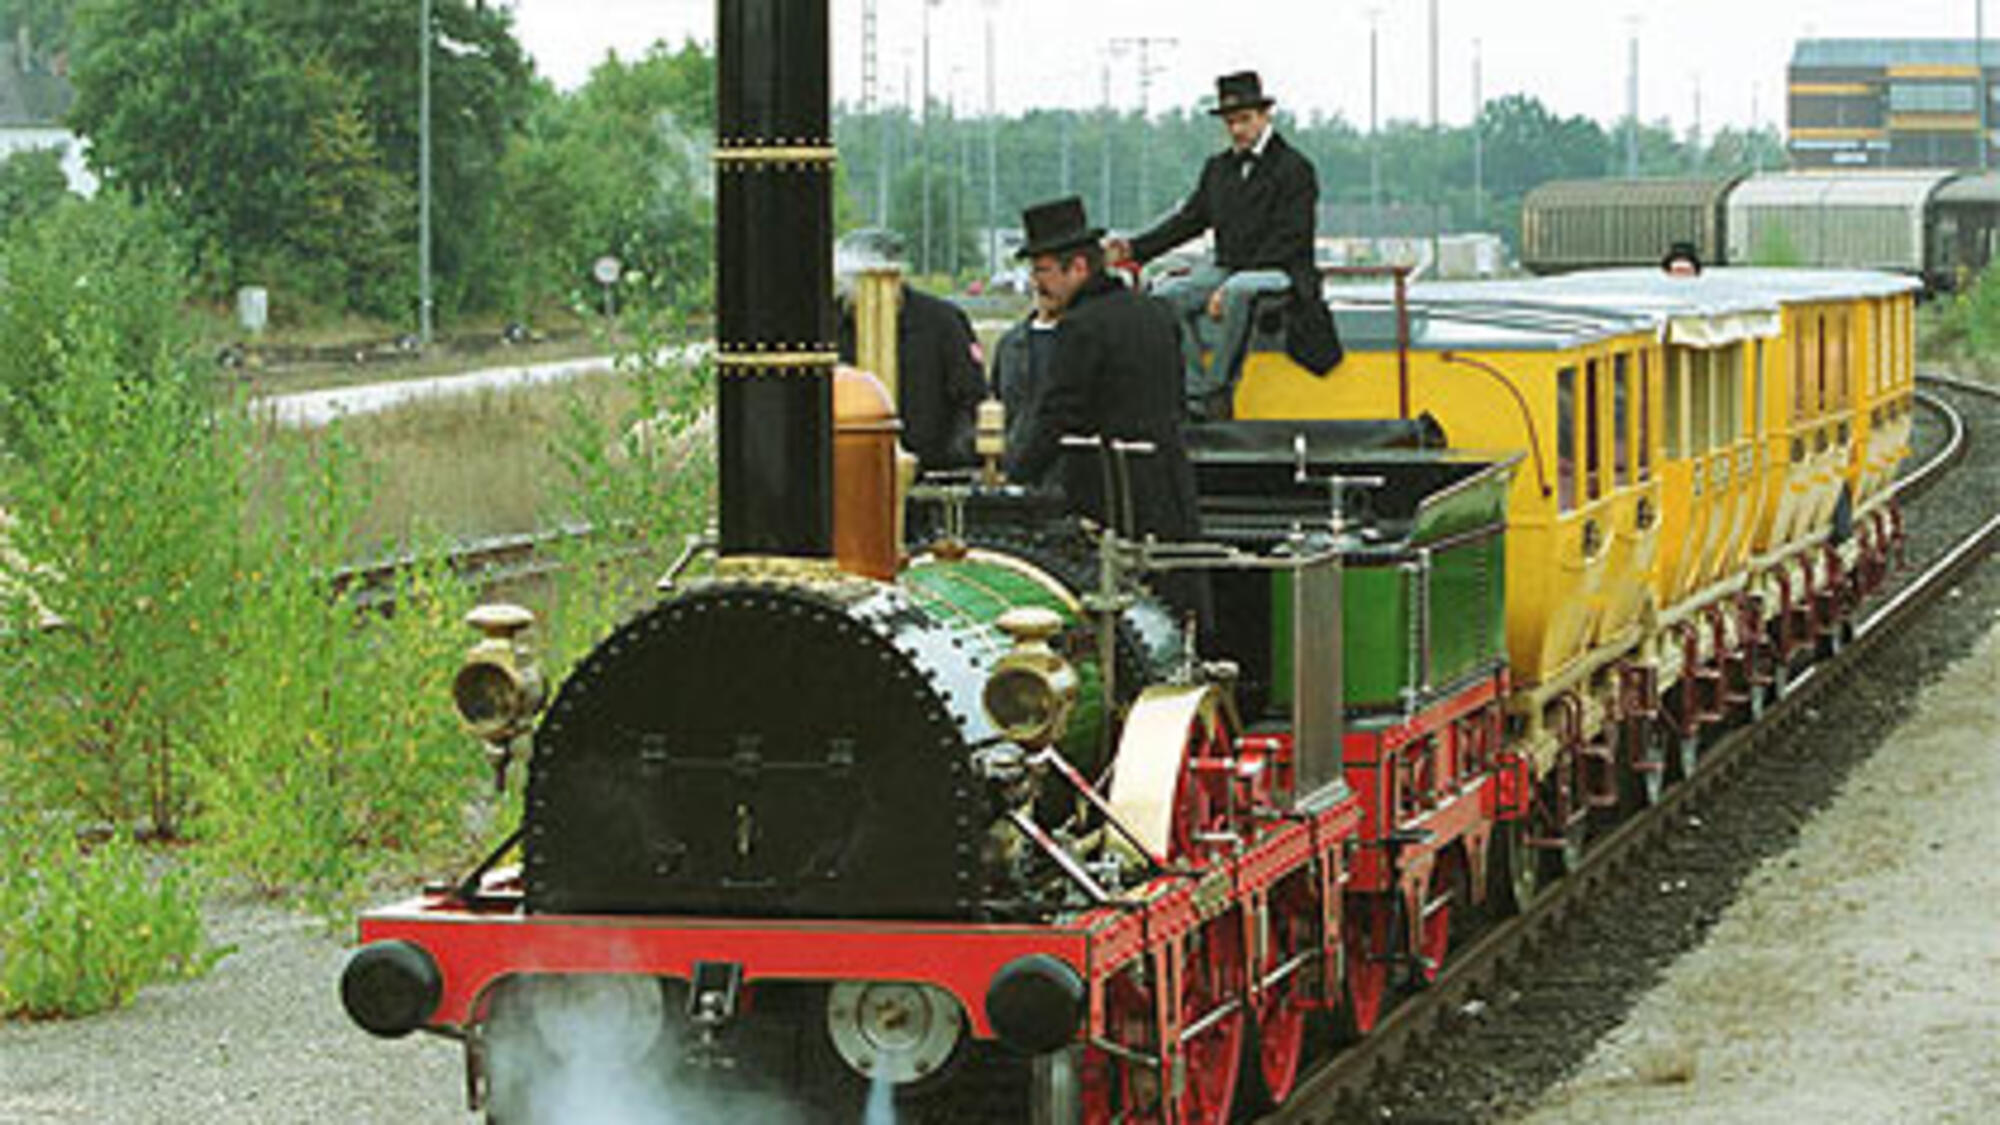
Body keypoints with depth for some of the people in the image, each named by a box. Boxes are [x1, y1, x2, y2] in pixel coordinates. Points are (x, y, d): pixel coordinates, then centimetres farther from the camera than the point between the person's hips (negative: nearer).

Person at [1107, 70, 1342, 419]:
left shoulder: (1295, 169, -7)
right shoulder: (1218, 168, 16)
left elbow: (1287, 241, -14)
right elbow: (1190, 219, 18)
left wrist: (1231, 287, -23)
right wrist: (1135, 248, 3)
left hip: (1280, 273, -7)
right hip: (1227, 268, 7)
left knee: (1239, 292, -39)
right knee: (1168, 297, -19)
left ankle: (1217, 390, -29)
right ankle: (1197, 395, -21)